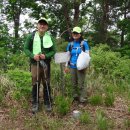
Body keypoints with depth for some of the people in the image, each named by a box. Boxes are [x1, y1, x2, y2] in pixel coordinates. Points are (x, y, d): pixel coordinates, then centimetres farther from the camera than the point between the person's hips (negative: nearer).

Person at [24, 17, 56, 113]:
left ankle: (48, 103, 21)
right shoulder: (31, 36, 0)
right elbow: (26, 49, 3)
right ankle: (35, 103, 18)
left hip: (46, 64, 1)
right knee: (35, 84, 5)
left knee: (46, 84, 8)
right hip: (35, 63, 0)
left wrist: (46, 56, -15)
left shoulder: (50, 38, 2)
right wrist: (33, 56, -14)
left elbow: (53, 51, 4)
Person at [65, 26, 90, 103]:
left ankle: (83, 99, 6)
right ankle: (75, 97, 27)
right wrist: (66, 66, 11)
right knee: (74, 83, 13)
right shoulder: (70, 44, 8)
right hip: (72, 67, 5)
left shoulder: (84, 43, -5)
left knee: (81, 84, -3)